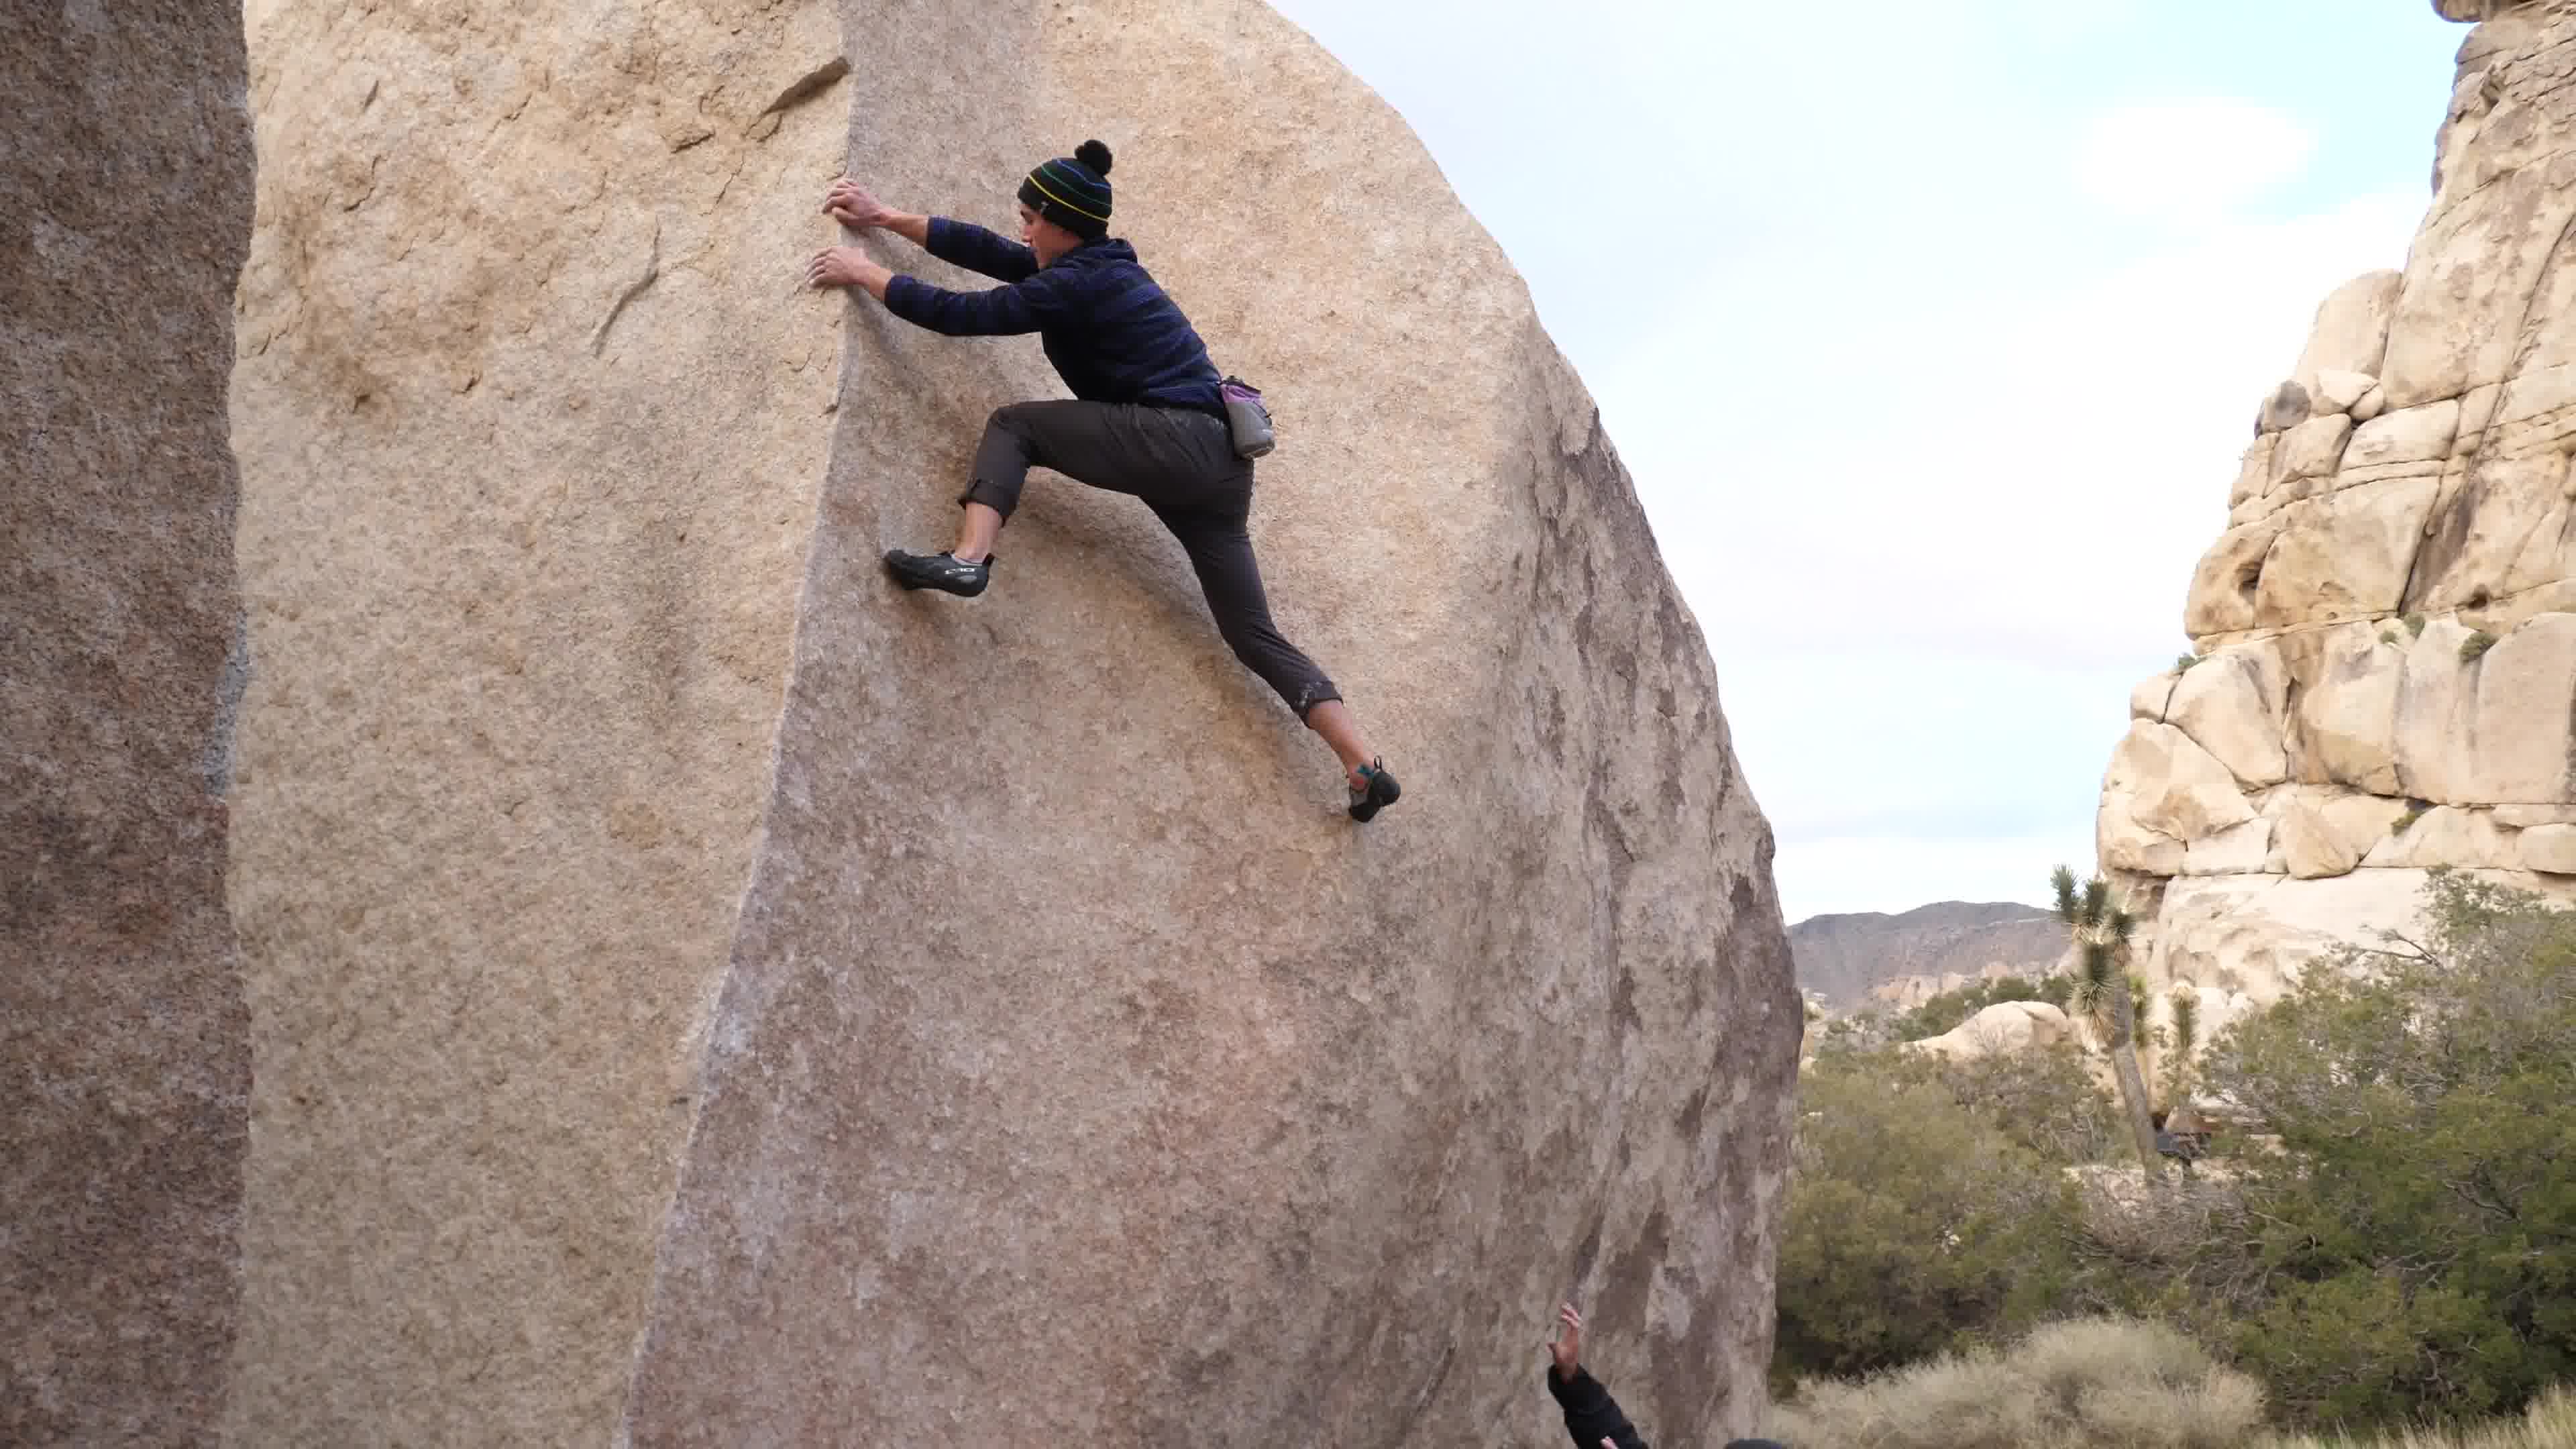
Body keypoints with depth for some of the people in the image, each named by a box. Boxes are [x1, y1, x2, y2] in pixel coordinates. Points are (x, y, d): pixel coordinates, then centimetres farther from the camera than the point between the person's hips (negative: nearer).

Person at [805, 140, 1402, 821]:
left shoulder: (1075, 285, -6)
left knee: (1014, 426, 4)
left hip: (1175, 439, -9)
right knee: (1253, 633, 6)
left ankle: (969, 557, -19)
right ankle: (1366, 766, -6)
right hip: (1221, 460, 9)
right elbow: (987, 250, 25)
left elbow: (959, 313, -6)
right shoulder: (1094, 264, 21)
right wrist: (885, 218, 28)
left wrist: (866, 274, 6)